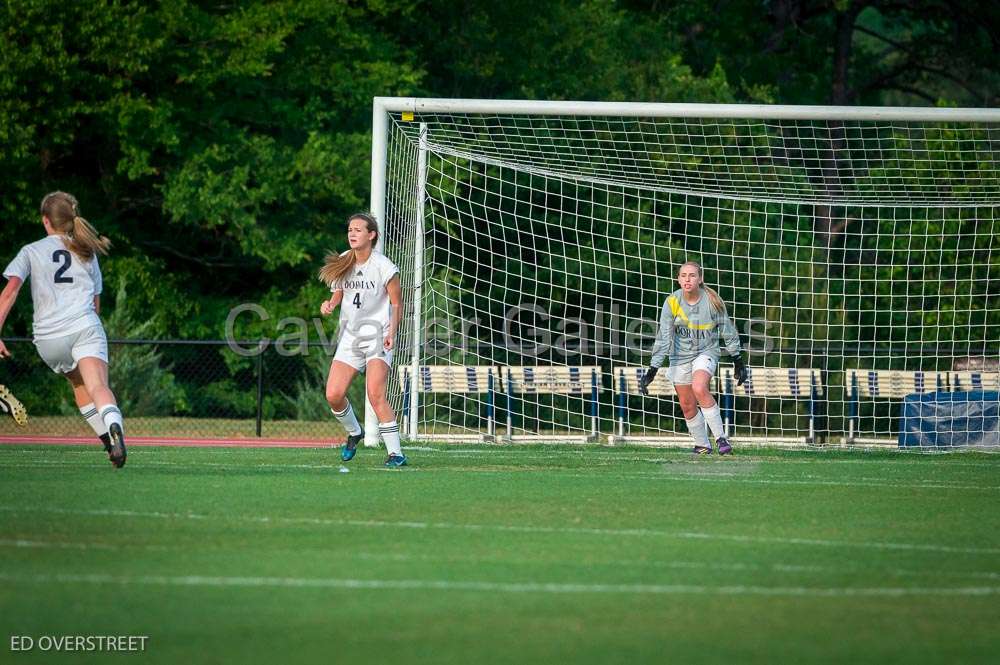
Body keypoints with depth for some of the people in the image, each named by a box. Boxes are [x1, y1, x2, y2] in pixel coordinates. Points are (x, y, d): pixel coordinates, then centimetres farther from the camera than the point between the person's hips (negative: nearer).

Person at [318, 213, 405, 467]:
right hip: (350, 338, 6)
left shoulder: (384, 267, -11)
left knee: (375, 394, -21)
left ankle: (396, 453, -17)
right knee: (333, 395, -4)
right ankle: (354, 432, 27)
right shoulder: (343, 263, 4)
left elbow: (397, 303, -5)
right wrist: (330, 305, -5)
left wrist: (391, 333, -18)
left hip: (377, 336, -6)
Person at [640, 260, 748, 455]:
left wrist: (738, 362, 1)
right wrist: (652, 371, -16)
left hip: (706, 352, -3)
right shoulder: (672, 302, -13)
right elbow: (663, 338, -11)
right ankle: (702, 445, 25)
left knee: (699, 388, -30)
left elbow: (728, 331, -2)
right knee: (687, 405, 4)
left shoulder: (712, 301, -14)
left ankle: (721, 438, -22)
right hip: (680, 356, 3)